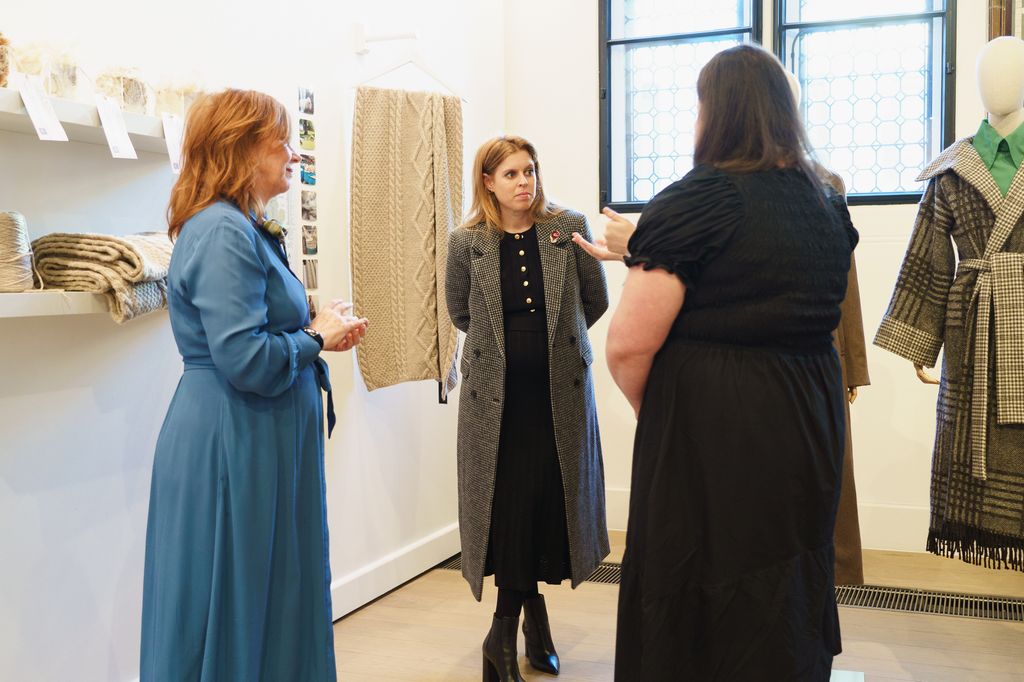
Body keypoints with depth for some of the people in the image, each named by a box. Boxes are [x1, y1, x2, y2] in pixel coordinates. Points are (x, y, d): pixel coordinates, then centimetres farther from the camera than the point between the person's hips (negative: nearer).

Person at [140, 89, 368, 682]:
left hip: (261, 442, 10)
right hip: (234, 448, -10)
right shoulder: (223, 232, -18)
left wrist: (319, 331, 6)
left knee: (276, 601, 17)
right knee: (235, 611, 2)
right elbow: (245, 360, -26)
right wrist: (317, 338, -10)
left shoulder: (245, 229, 14)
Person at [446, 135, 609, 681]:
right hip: (496, 394, 0)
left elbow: (596, 302, 7)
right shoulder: (466, 242, -1)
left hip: (561, 390, 1)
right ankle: (532, 612, 18)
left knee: (553, 499, 4)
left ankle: (506, 631, 21)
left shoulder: (568, 229, -1)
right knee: (506, 504, -1)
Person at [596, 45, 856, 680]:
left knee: (698, 602, 9)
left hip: (710, 435, -6)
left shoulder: (694, 203, -15)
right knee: (789, 593, 21)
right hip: (810, 419, 7)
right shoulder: (828, 204, 6)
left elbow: (628, 346, -20)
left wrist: (652, 410, 2)